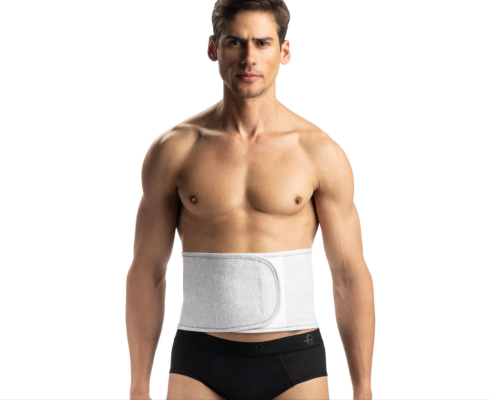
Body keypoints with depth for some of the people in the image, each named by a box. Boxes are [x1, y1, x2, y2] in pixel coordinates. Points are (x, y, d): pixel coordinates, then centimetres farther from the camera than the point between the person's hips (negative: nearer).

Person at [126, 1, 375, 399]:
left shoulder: (320, 152, -2)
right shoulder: (174, 149, -1)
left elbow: (351, 278, 1)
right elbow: (147, 273, 3)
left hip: (294, 365, 0)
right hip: (202, 367, 0)